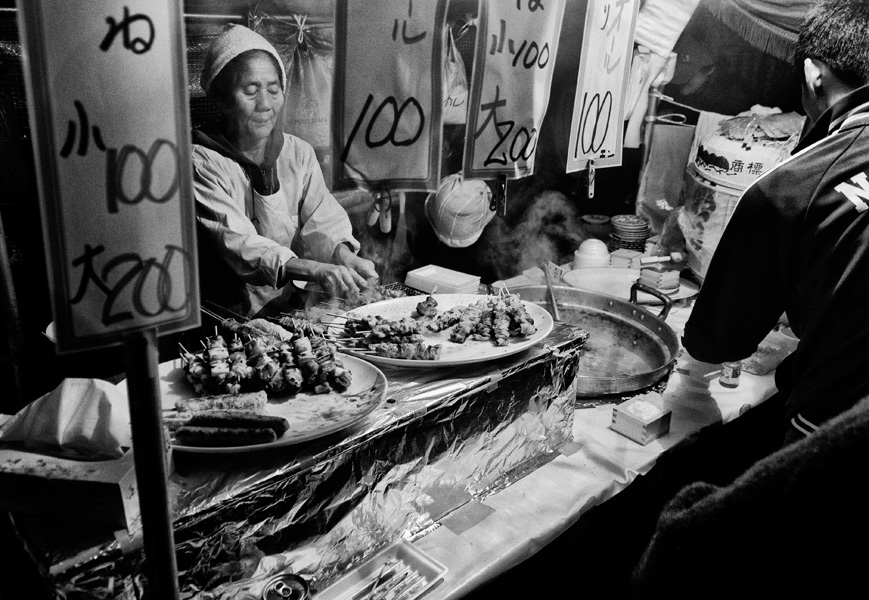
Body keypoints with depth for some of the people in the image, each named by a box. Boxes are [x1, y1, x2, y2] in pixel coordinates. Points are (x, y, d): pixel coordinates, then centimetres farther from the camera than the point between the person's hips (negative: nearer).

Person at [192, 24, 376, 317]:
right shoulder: (203, 162, -7)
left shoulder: (299, 153, 9)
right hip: (232, 319, -5)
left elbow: (321, 221, -3)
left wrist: (344, 257, -27)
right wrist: (316, 271, -35)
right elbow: (237, 243, -20)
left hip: (298, 308, 6)